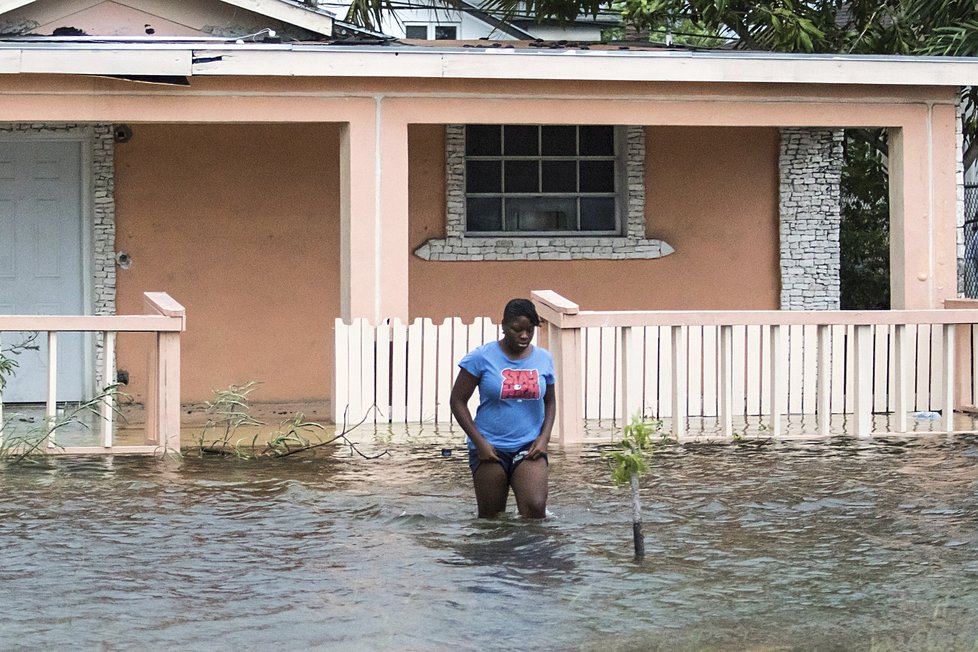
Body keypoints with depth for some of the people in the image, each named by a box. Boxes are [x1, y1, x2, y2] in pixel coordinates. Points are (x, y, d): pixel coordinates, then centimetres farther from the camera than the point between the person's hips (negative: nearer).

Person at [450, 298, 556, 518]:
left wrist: (544, 437, 1)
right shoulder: (482, 358, -6)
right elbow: (458, 401, -2)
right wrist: (479, 441, -9)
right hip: (490, 450, -1)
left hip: (529, 448, 2)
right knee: (490, 517, 4)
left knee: (535, 508, -19)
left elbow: (549, 401, 18)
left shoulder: (543, 359, 5)